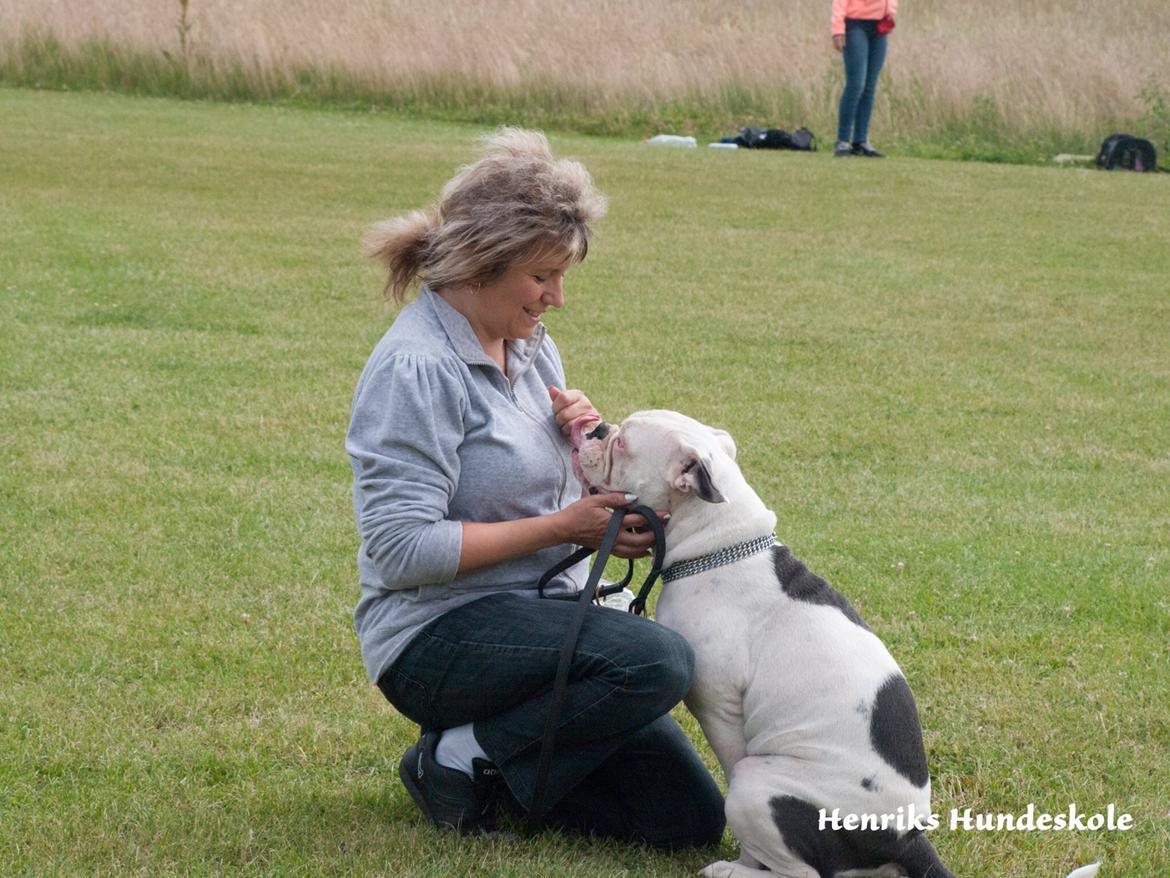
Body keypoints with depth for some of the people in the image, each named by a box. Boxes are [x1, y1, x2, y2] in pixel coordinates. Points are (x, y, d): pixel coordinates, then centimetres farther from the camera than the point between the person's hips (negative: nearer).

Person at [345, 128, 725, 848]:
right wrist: (563, 528, -20)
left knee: (692, 819, -1)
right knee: (656, 661, -32)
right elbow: (404, 548, -23)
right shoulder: (416, 369, -17)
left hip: (540, 613, 8)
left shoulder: (530, 344, 9)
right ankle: (466, 758, -13)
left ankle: (481, 749, 11)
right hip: (437, 630, -8)